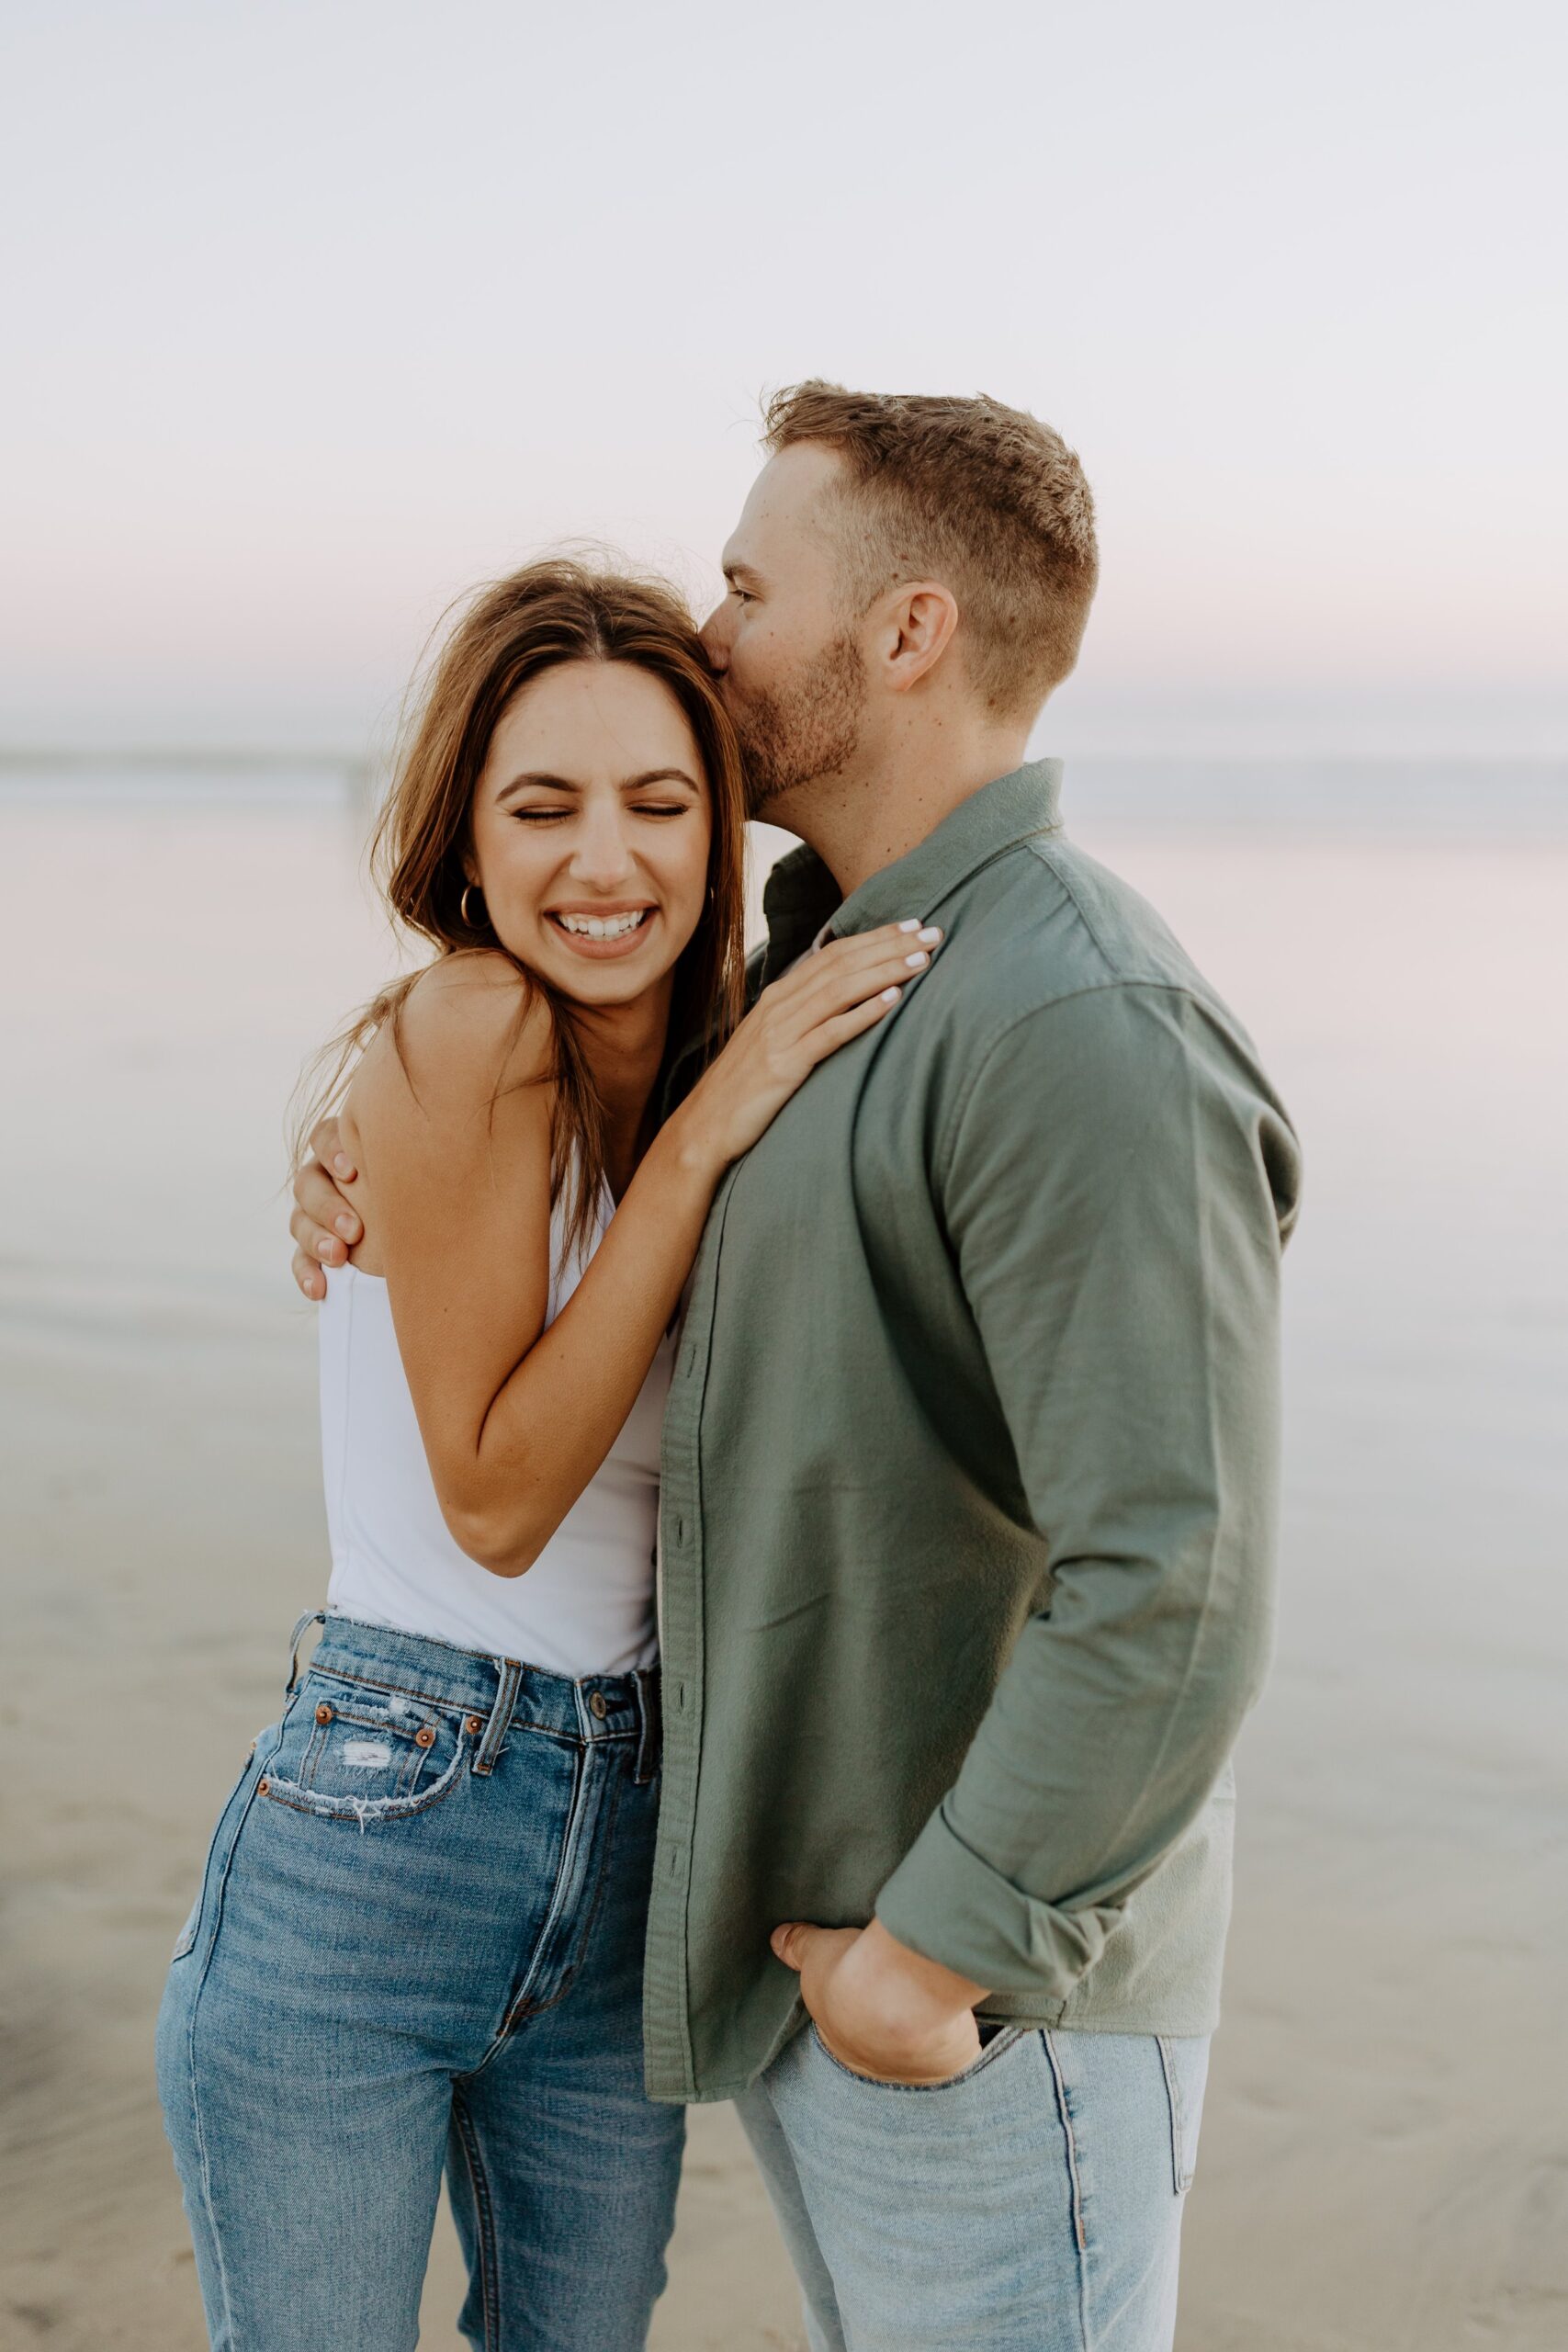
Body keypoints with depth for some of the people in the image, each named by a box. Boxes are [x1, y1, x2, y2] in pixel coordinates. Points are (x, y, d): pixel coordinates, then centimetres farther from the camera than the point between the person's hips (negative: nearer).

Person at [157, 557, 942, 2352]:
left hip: (626, 1867, 6)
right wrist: (705, 1135, -21)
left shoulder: (720, 1071, 4)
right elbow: (496, 1497, -18)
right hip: (365, 1853, -6)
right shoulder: (455, 1031, -17)